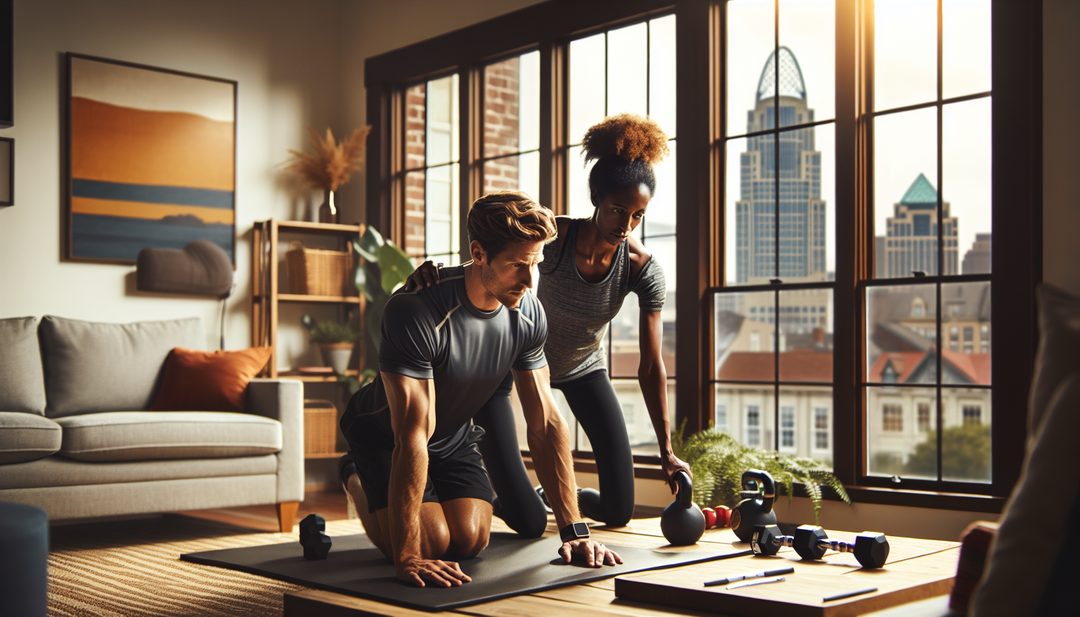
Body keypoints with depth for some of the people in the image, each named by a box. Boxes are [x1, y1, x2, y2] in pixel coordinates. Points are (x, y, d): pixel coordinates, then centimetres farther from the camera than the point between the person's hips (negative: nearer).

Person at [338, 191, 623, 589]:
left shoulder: (528, 316, -18)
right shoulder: (416, 311, -37)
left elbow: (546, 423, -13)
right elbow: (413, 436, -39)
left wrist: (575, 531, -17)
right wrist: (406, 558, -39)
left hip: (453, 436, 5)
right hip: (383, 434, -5)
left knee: (471, 541, -12)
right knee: (431, 543, -17)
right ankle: (357, 478, 15)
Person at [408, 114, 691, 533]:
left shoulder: (643, 270, -22)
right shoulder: (553, 236, -28)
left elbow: (651, 366, -18)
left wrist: (666, 451, -19)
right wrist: (433, 272, -51)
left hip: (582, 366, 3)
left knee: (619, 512, -1)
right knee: (528, 524, -10)